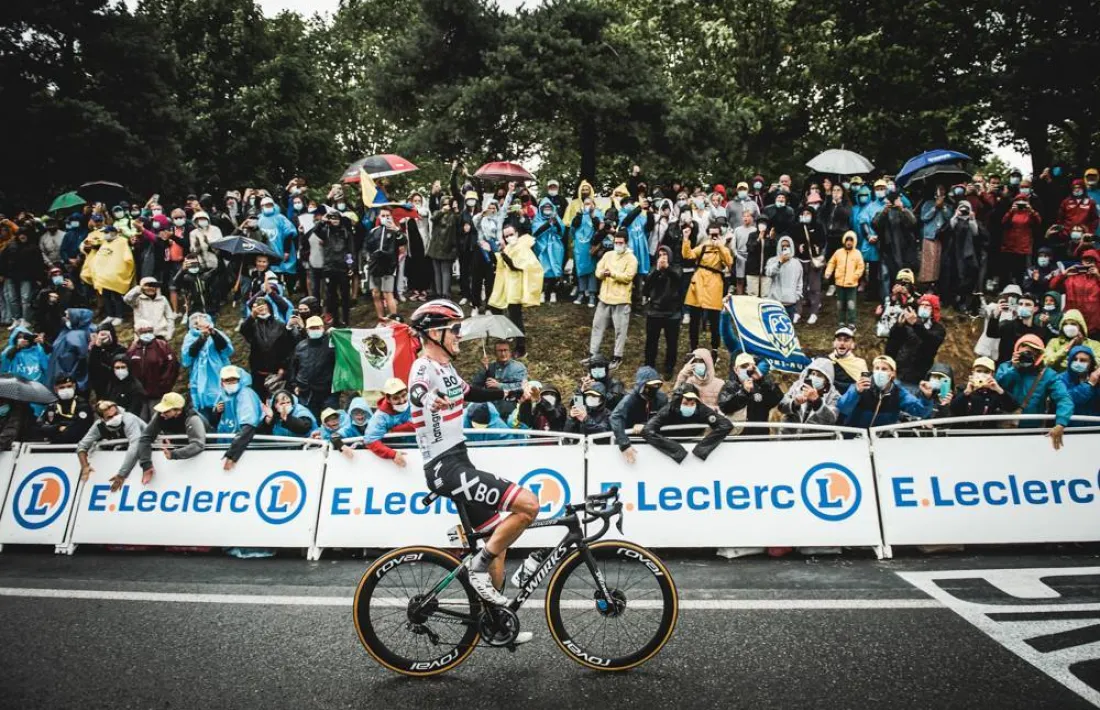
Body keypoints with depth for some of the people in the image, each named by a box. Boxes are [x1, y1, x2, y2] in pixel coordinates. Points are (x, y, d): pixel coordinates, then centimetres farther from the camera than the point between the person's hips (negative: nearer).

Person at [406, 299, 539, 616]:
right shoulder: (424, 367, -14)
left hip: (457, 464, 10)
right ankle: (478, 565, -4)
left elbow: (471, 393, 32)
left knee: (497, 542, 15)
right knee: (528, 505, -18)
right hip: (447, 467, -10)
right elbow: (417, 391, -38)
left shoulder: (445, 367, 14)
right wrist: (430, 399, -61)